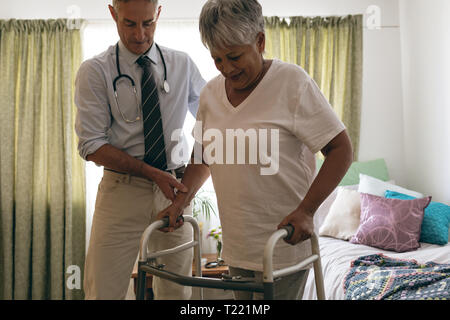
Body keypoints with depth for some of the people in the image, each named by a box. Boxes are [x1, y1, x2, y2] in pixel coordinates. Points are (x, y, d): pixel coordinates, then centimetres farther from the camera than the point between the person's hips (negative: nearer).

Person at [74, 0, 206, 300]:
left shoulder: (183, 64, 8)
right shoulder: (95, 71, -1)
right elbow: (92, 146, -7)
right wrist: (153, 173, -16)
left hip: (175, 189, 3)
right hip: (122, 189, -2)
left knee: (177, 291, 8)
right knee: (104, 290, -2)